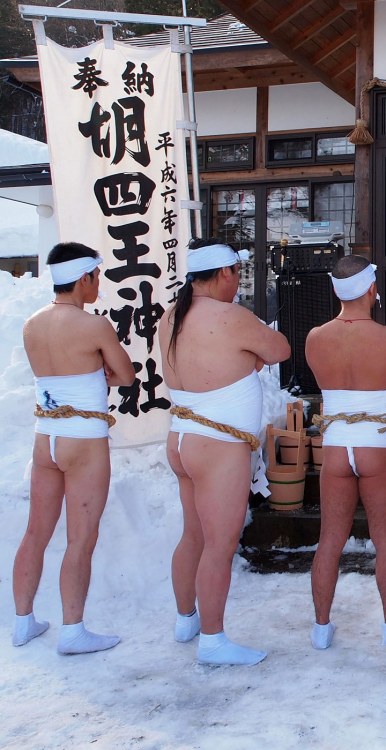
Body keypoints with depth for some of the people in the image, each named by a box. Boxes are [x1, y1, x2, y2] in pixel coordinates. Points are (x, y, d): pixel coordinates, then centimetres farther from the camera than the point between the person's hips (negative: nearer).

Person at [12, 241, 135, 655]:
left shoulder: (31, 325, 5)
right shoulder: (96, 326, -14)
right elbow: (126, 376, -2)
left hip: (45, 438, 7)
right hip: (85, 442, -7)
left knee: (36, 533, 15)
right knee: (81, 540, 2)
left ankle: (24, 621, 26)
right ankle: (72, 631, 10)